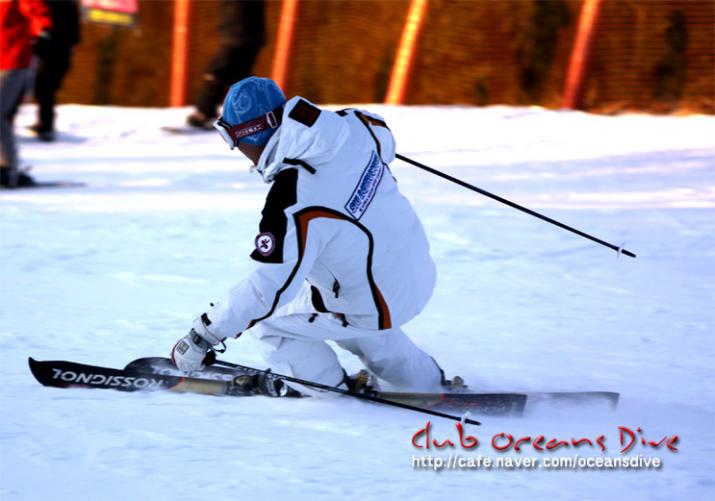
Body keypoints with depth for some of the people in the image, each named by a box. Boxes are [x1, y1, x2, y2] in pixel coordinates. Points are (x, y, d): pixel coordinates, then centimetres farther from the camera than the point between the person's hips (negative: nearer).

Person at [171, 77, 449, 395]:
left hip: (380, 306, -7)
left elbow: (266, 289, -31)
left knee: (266, 321, 6)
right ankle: (428, 383, 42)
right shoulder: (351, 124, -14)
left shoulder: (291, 203, -33)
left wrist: (202, 338, -22)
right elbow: (383, 137, 11)